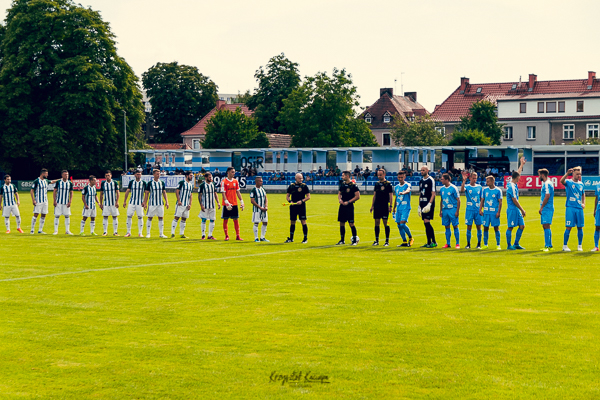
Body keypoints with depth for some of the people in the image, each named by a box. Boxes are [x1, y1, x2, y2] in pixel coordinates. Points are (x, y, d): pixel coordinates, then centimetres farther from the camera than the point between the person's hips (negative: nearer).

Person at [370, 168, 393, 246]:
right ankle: (376, 240, 11)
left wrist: (390, 206, -11)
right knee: (377, 222, 5)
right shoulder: (377, 184, 12)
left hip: (385, 206, -5)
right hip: (377, 206, 5)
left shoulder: (388, 184, -3)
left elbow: (390, 196, -5)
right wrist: (372, 205, 12)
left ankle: (387, 241, 1)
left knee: (385, 223, -4)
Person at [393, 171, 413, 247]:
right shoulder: (396, 187, 14)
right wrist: (394, 209, 23)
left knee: (402, 224, -17)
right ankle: (404, 242, 11)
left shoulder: (407, 185, -5)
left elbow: (408, 190, -29)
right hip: (398, 208, 6)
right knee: (399, 225, 3)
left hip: (406, 208, -6)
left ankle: (411, 238, 3)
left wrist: (403, 193, -51)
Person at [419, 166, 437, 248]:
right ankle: (429, 242, 10)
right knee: (425, 223, 6)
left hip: (428, 204, -8)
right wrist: (419, 206, 18)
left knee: (427, 222, -14)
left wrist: (429, 204, -20)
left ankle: (434, 242, -11)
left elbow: (433, 194, -12)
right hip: (423, 204, 8)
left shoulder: (431, 180, -7)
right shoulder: (421, 181, 16)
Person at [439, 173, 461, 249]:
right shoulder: (442, 189, 10)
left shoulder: (454, 188, -9)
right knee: (447, 227, 8)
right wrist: (440, 211, 15)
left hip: (453, 210, -6)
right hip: (445, 210, 6)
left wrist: (457, 211, -13)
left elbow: (458, 200, -8)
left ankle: (457, 244, 3)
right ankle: (447, 244, 14)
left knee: (455, 226, -3)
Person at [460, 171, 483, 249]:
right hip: (469, 210, -2)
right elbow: (462, 190, -24)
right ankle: (468, 244, 8)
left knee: (478, 226, 3)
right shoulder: (467, 187, 0)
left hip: (478, 210, 2)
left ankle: (479, 244, 11)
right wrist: (464, 181, -31)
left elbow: (481, 199, 12)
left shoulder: (479, 187, 8)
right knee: (469, 227, 0)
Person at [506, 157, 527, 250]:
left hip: (517, 210, 10)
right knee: (510, 227, -2)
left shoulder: (513, 184, 9)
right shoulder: (511, 186, -18)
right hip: (512, 209, -10)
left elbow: (518, 173, 29)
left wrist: (522, 164, 36)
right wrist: (522, 210, -14)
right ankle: (509, 245, 5)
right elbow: (514, 200, -19)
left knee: (522, 226, 8)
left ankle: (516, 244, 14)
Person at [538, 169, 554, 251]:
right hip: (546, 209, 11)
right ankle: (550, 245, 17)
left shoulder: (547, 184, -13)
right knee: (545, 226, 13)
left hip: (547, 208, -11)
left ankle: (547, 246, -17)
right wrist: (542, 208, 18)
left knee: (546, 226, -13)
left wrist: (541, 207, -17)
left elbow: (547, 196, -21)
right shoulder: (545, 183, 18)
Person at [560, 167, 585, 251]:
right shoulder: (568, 182, -1)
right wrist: (567, 173, -38)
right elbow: (561, 181, -24)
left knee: (580, 227, 5)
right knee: (569, 227, -6)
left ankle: (580, 246, 16)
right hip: (570, 207, -5)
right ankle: (565, 246, 1)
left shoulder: (581, 184, 14)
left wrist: (583, 203, 11)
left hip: (579, 208, 5)